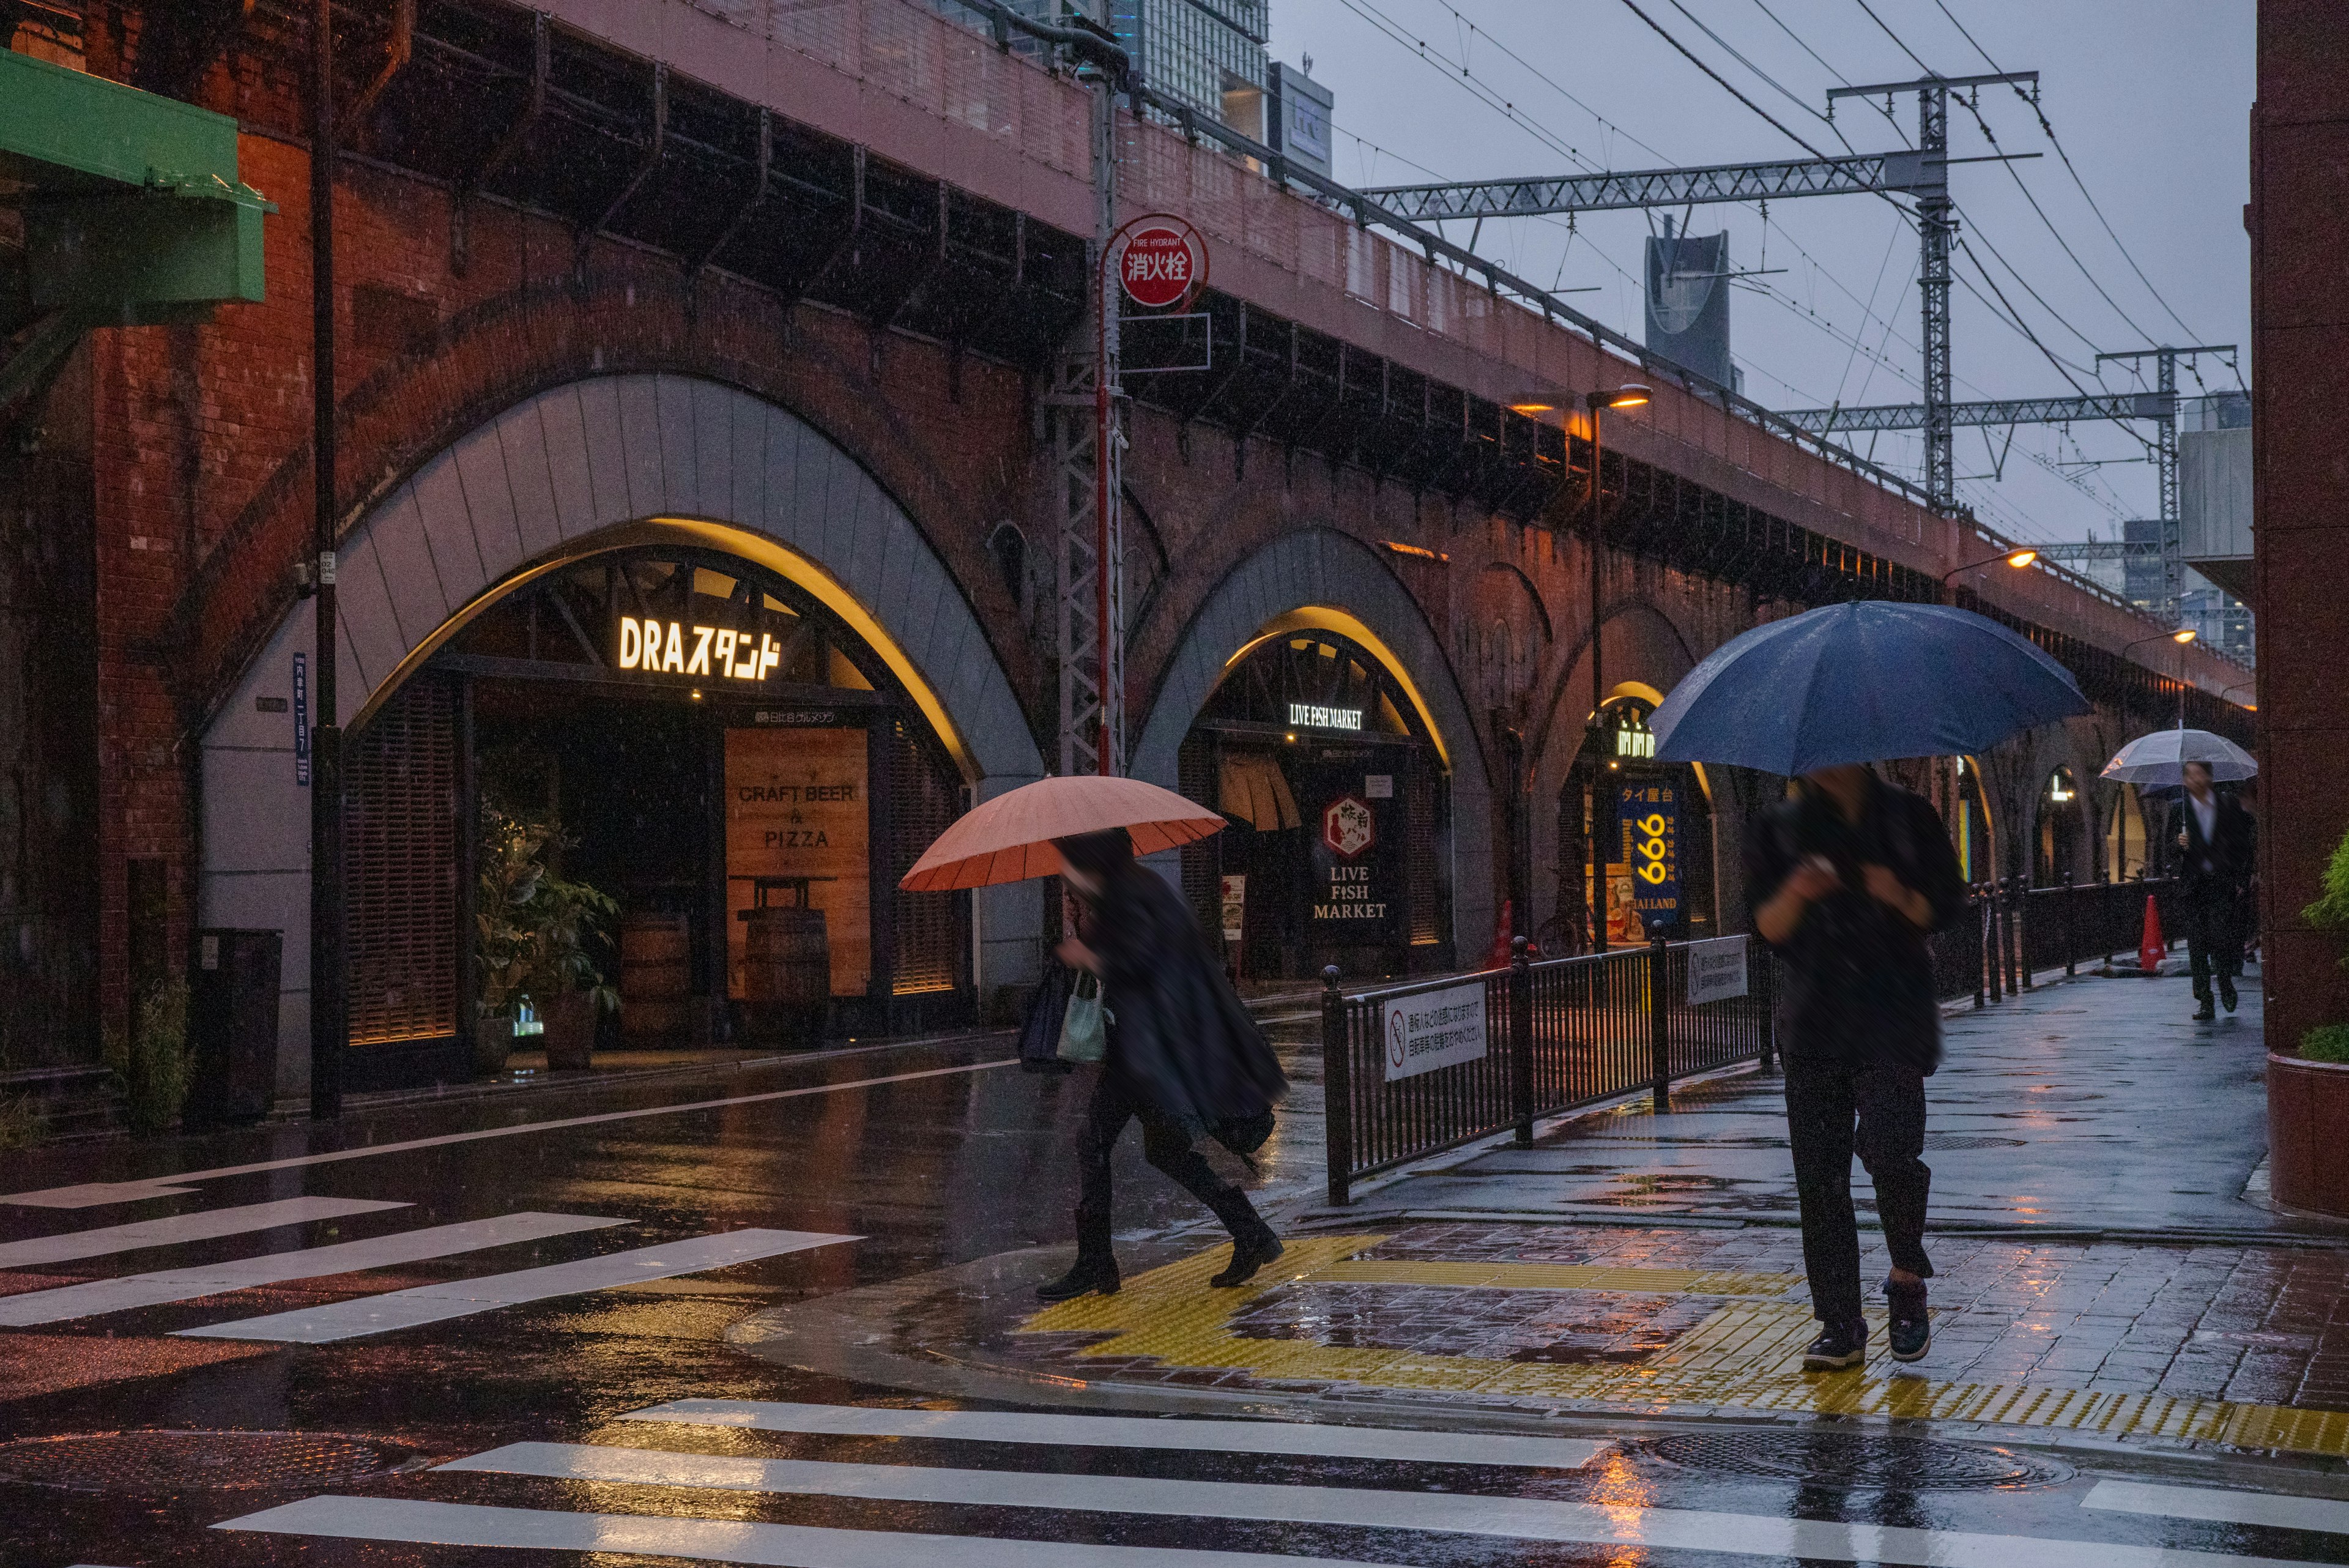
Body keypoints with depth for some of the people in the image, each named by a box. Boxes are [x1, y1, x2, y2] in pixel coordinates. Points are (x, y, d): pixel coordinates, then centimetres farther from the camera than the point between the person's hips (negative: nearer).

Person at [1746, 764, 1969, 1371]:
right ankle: (1839, 1326, 5)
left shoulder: (1906, 817, 8)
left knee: (1890, 1150, -18)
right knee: (1819, 1172, -2)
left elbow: (1947, 907, 9)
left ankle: (1907, 1281, 8)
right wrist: (1796, 894, -17)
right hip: (1814, 1019, 2)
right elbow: (1767, 928, 5)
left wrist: (1901, 896, -12)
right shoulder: (1780, 829, 11)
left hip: (1893, 1015, -2)